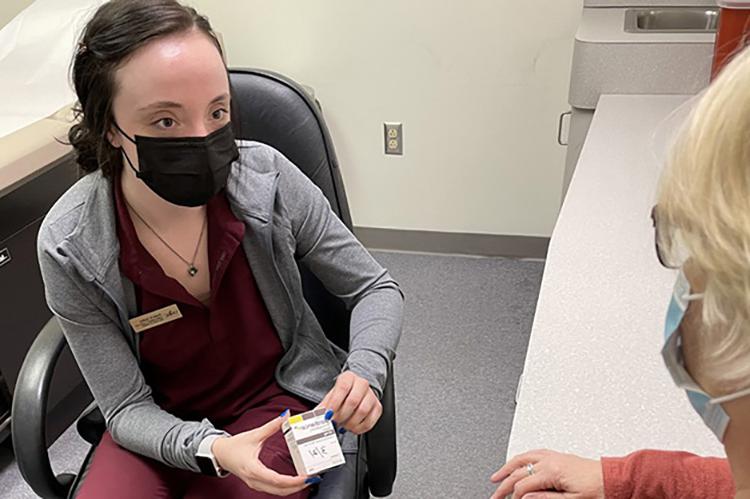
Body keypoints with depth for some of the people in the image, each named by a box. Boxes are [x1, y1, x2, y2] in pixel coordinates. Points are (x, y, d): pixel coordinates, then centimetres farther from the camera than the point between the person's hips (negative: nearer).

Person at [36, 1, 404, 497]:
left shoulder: (266, 177, -20)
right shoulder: (70, 248, -20)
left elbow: (377, 288, -7)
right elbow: (127, 407, -11)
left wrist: (363, 371, -26)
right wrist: (211, 450, -29)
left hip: (282, 398, 0)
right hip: (160, 424, 1)